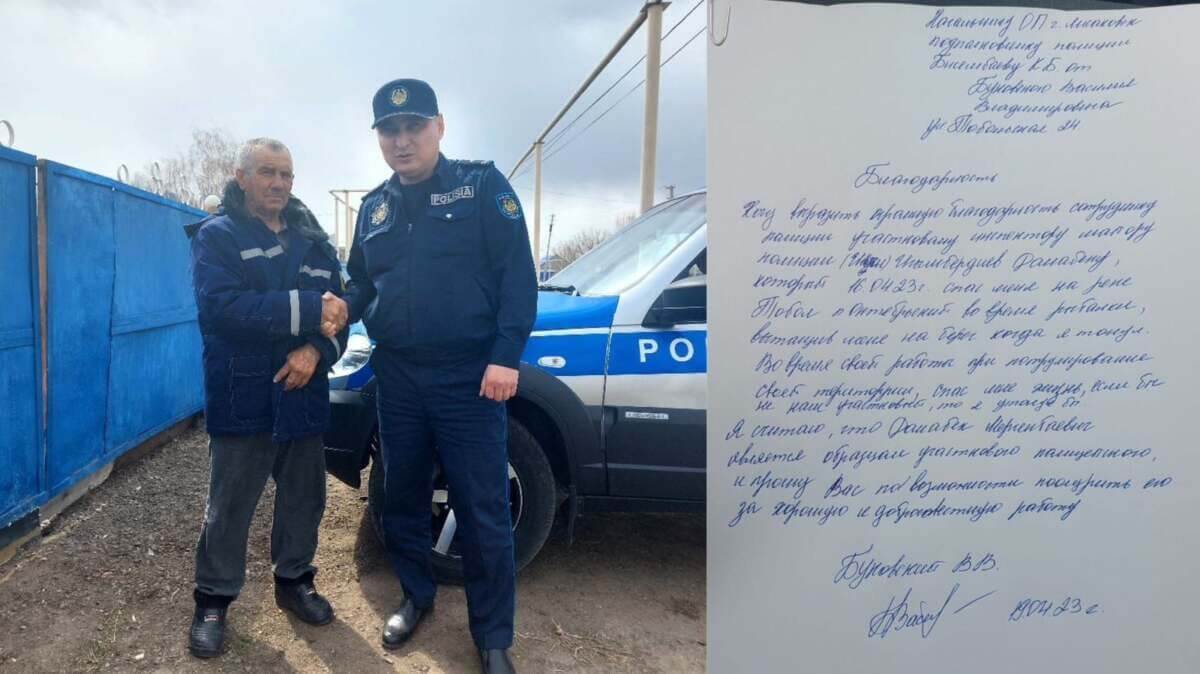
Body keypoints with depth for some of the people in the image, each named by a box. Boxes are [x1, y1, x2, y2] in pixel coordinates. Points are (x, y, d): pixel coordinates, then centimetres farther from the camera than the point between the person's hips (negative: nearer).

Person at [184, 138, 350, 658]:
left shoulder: (312, 238, 11)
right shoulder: (217, 235, -3)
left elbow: (340, 307, 3)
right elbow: (220, 307, -21)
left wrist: (317, 349, -18)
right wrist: (308, 309, -26)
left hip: (303, 396, 5)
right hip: (242, 400, -4)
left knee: (305, 498, 14)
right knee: (229, 508, 6)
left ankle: (294, 581, 33)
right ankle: (213, 601, 24)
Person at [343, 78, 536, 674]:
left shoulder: (482, 186, -3)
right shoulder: (374, 207, 13)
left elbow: (517, 273, -10)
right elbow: (362, 283, 21)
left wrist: (506, 356, -18)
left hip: (469, 377, -5)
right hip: (397, 377, 6)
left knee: (483, 511, 0)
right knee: (402, 498, 17)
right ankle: (416, 597, 39)